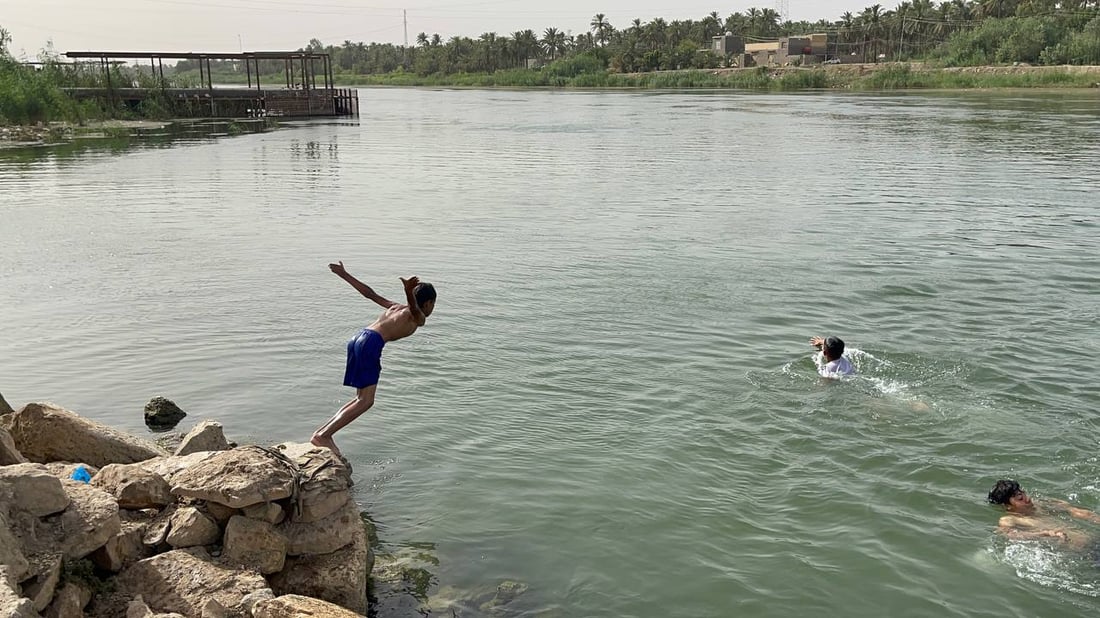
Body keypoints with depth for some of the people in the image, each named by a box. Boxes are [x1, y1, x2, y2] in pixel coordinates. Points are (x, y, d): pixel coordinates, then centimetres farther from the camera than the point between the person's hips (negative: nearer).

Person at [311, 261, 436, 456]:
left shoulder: (396, 307, 29)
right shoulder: (418, 318, 6)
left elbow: (370, 293, 31)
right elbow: (413, 307, -19)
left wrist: (344, 274, 36)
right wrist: (409, 292, -41)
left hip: (358, 338, 9)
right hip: (371, 343, -9)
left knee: (362, 399, 13)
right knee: (365, 402, -7)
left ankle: (323, 431, 6)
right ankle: (323, 435, -15)